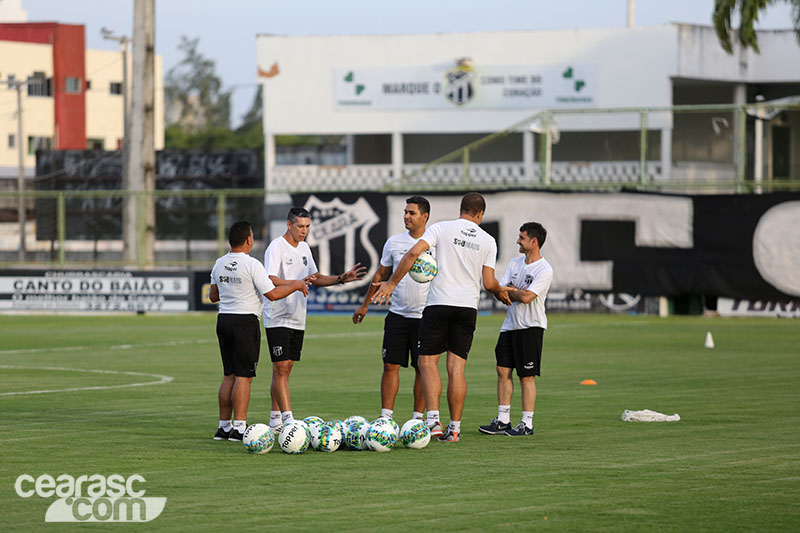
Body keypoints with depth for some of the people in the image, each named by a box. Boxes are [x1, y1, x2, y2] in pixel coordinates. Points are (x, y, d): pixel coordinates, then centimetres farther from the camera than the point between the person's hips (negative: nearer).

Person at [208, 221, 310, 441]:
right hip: (245, 321, -7)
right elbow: (272, 294, -13)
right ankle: (239, 427, -9)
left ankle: (224, 426, 14)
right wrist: (296, 286, 1)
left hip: (223, 320, 7)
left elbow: (213, 296, 16)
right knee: (243, 376, -5)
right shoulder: (252, 265, -13)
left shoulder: (219, 264, 7)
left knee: (229, 375, 13)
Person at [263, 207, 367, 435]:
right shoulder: (276, 247, -12)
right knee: (281, 368, -12)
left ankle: (275, 420, 15)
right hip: (278, 319, -8)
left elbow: (315, 278, 21)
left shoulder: (304, 248, 14)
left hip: (297, 319, 8)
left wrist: (342, 279, 9)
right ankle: (288, 420, -18)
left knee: (286, 367, 10)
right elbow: (271, 280, -22)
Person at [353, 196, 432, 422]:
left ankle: (418, 417, 9)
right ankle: (386, 417, 2)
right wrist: (365, 304, 18)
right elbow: (381, 274, 16)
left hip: (425, 317, -2)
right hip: (397, 314, 2)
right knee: (391, 365, -1)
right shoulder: (394, 242, 6)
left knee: (423, 369, 2)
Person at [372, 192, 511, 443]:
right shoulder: (488, 241, 6)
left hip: (439, 304, -2)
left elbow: (413, 253, -10)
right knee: (457, 367, 4)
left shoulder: (441, 228, 0)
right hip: (468, 308, 2)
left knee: (428, 361, 2)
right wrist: (500, 292, 28)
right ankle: (454, 428, 2)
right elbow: (489, 283, 5)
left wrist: (391, 283, -3)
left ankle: (433, 419, -15)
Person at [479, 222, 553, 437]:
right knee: (503, 370, 5)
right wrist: (518, 292, -14)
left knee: (526, 376, -4)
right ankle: (503, 421, 10)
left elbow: (527, 297, -21)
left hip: (530, 327, -7)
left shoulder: (544, 270, -13)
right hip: (510, 325, 7)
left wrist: (510, 291, -4)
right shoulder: (515, 263, 10)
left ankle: (527, 423, 1)